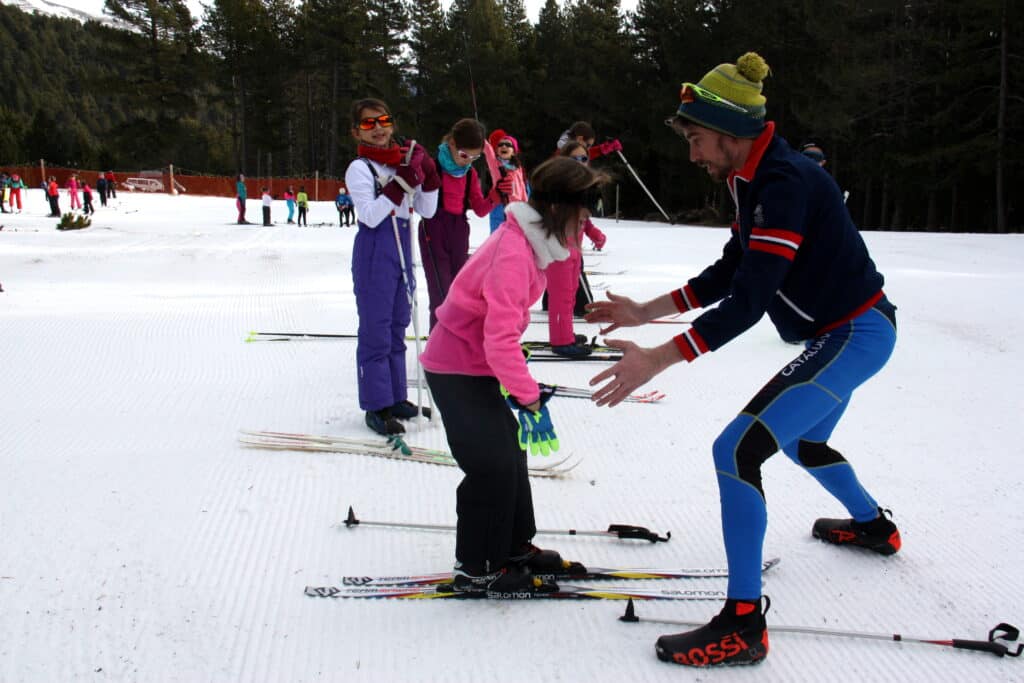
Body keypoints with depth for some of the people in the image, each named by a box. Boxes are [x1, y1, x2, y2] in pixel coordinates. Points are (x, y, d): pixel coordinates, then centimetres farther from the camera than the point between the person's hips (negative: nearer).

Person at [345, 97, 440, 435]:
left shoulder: (405, 162, 12)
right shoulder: (359, 168, -7)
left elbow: (427, 211, 9)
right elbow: (371, 216, -19)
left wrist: (428, 175, -4)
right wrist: (401, 182, -21)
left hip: (402, 248, 7)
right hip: (374, 252, -7)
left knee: (397, 327, 14)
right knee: (376, 330, -5)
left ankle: (395, 398, 24)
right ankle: (377, 406, 2)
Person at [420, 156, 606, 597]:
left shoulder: (530, 242, 3)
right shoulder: (514, 253, -27)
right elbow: (501, 337, -31)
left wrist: (517, 380, 14)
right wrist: (529, 397, -23)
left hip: (477, 362, 10)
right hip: (457, 367, -10)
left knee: (510, 452, 15)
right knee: (493, 464, -7)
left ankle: (515, 548, 29)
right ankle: (476, 570, 6)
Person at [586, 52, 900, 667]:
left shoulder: (783, 183, -26)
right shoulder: (757, 179, 6)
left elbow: (748, 303, -31)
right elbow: (728, 272, 12)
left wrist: (654, 362, -31)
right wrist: (646, 311, 9)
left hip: (854, 335, -11)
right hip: (845, 332, 11)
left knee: (738, 450, -19)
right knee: (802, 442, 32)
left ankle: (743, 626, -15)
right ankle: (875, 526, 58)